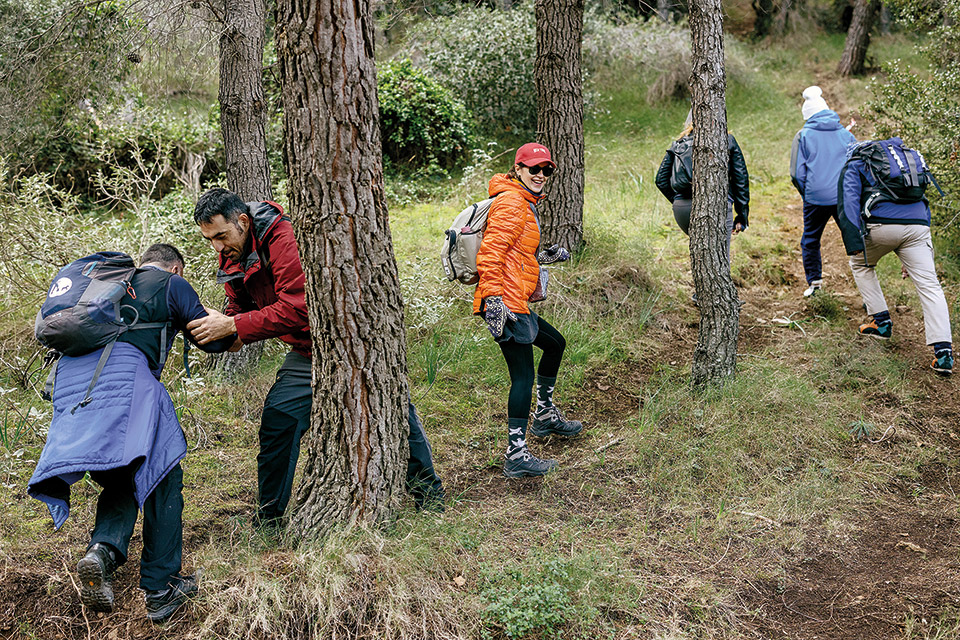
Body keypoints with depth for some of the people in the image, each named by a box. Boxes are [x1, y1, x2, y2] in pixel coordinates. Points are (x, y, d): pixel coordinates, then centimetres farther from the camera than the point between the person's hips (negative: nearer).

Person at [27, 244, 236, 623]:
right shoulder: (172, 285, 17)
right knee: (160, 477, 2)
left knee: (120, 479, 15)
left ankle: (103, 549, -13)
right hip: (122, 370, -6)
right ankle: (161, 589, -1)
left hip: (68, 373, 6)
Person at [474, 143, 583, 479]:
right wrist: (493, 299, -27)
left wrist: (544, 255, 28)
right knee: (524, 374, -11)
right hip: (506, 301, -11)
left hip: (515, 302, 11)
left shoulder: (525, 204, 20)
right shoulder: (511, 204, -12)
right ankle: (516, 456, -10)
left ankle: (545, 416, 41)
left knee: (555, 343, 27)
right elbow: (490, 253, -21)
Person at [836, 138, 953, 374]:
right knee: (929, 285, 1)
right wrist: (913, 259, 35)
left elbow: (849, 202, -1)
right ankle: (944, 352, -11)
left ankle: (881, 322, 22)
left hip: (881, 226, -3)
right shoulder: (908, 159, 35)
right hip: (918, 226, 4)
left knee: (861, 265, 27)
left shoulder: (854, 166, 18)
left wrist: (854, 245, -11)